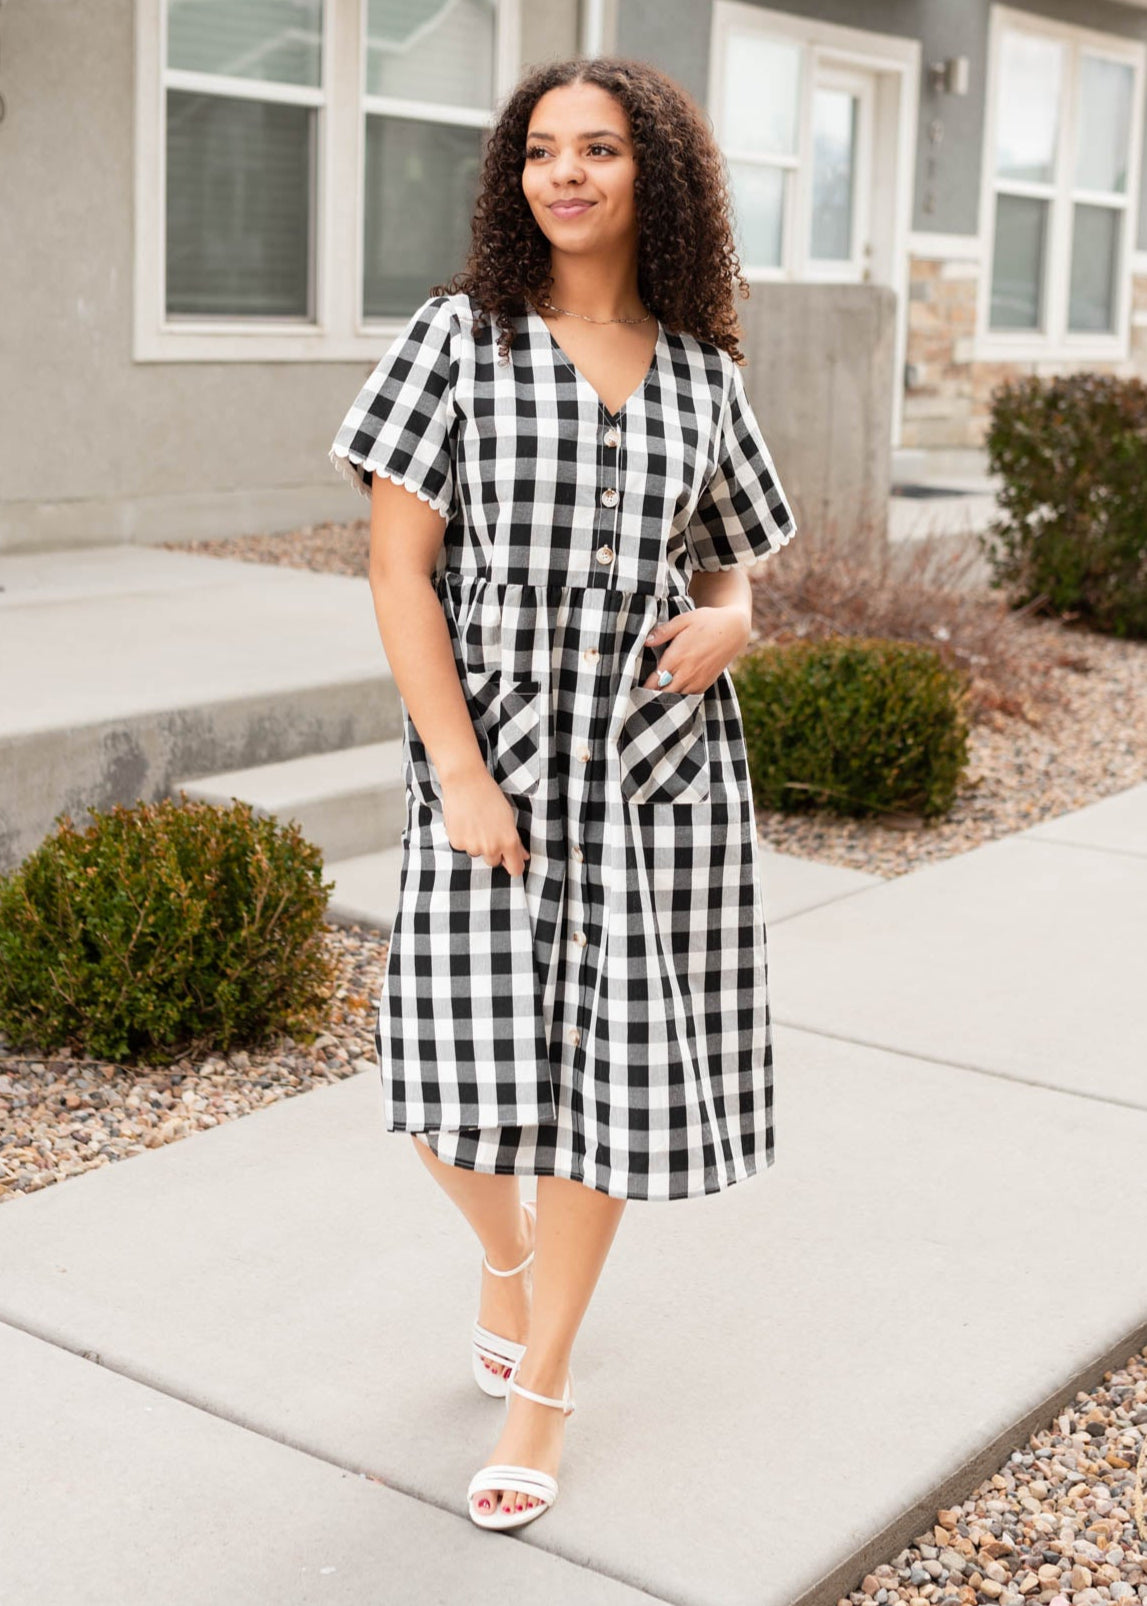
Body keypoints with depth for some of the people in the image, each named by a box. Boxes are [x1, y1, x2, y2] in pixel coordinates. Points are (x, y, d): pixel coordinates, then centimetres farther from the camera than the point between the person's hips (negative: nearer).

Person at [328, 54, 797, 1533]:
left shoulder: (702, 371, 7)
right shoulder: (460, 338, -2)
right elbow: (399, 568, -6)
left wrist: (725, 621, -8)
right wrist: (461, 779, -13)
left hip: (658, 765, 2)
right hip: (493, 757, -2)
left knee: (608, 1068, 5)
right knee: (462, 1087, -4)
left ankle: (539, 1384, 24)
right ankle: (505, 1249, 33)